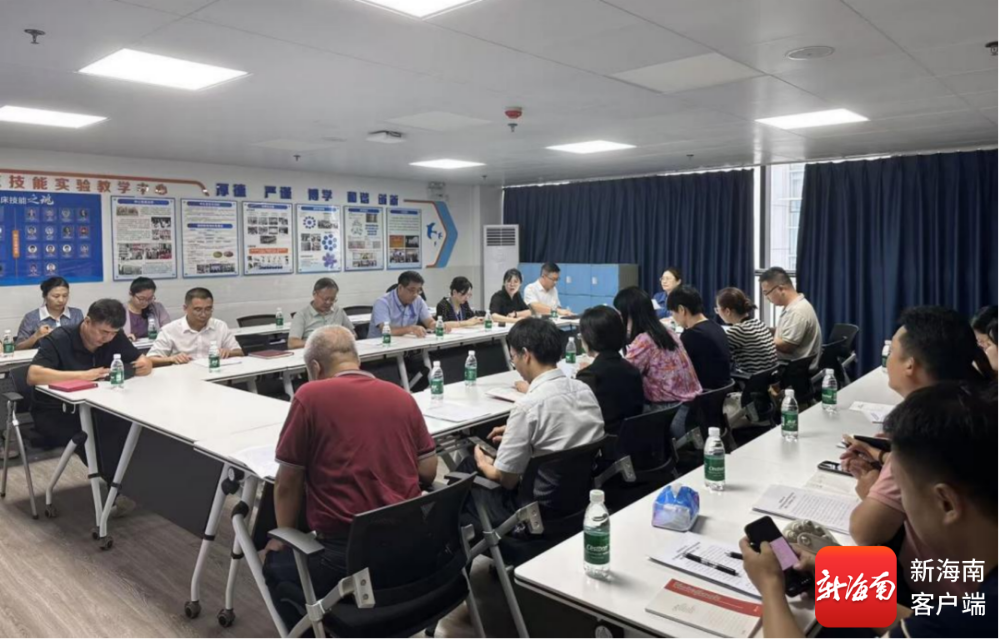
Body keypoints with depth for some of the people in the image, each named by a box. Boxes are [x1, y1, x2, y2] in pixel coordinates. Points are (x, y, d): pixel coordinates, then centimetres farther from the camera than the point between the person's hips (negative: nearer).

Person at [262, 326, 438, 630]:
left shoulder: (310, 396, -8)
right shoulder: (403, 397, 5)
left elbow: (288, 483, -3)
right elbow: (428, 473, 9)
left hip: (346, 554, -6)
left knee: (276, 564, 25)